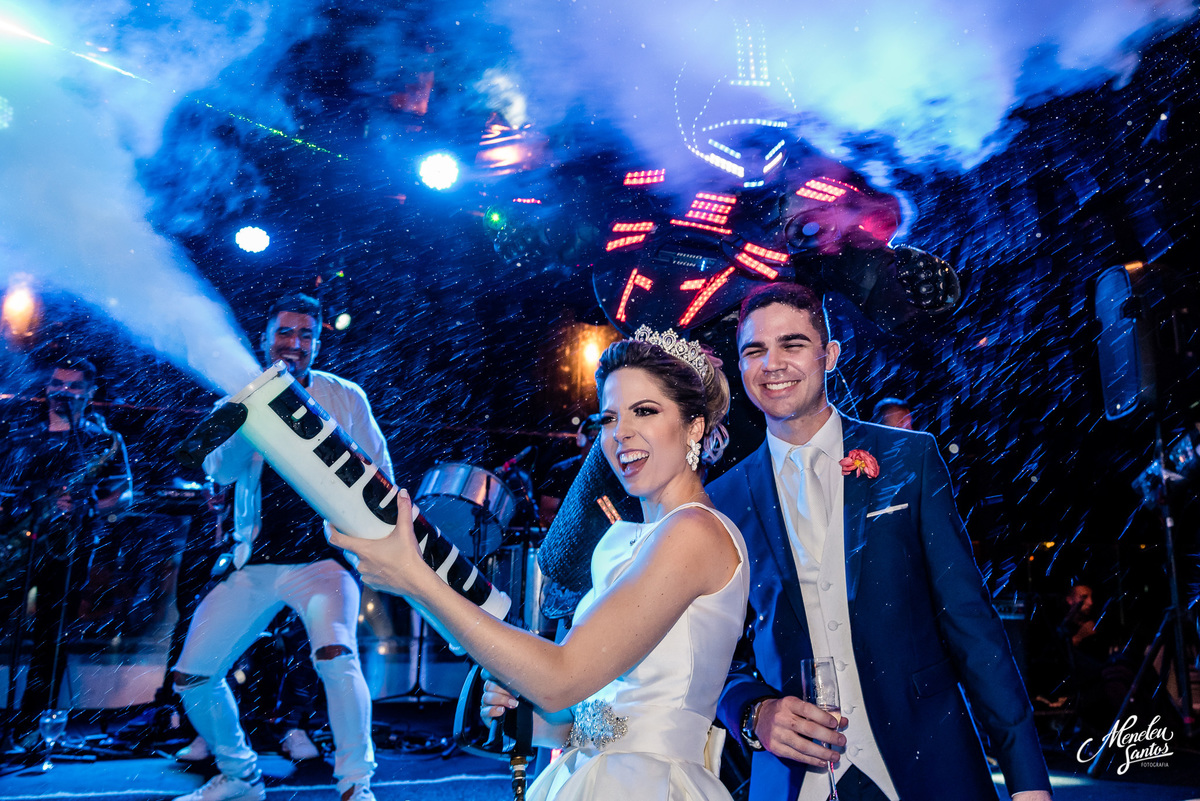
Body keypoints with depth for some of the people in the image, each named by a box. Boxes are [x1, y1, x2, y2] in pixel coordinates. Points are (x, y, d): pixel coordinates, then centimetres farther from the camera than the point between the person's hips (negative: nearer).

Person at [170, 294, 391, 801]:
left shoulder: (345, 397, 2)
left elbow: (379, 473, 9)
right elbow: (220, 471, -5)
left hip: (323, 558, -4)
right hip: (255, 564, 4)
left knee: (335, 656, -30)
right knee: (191, 678, 6)